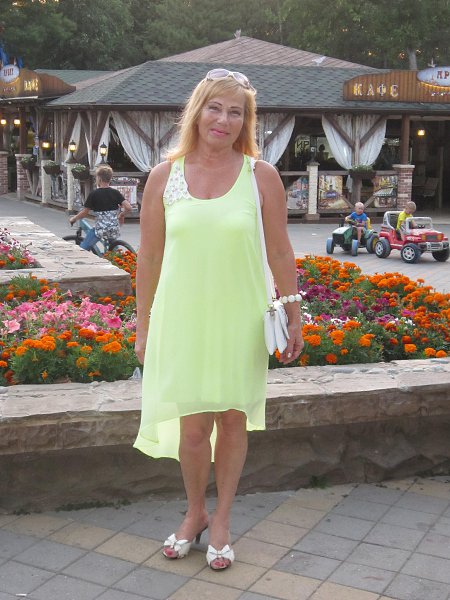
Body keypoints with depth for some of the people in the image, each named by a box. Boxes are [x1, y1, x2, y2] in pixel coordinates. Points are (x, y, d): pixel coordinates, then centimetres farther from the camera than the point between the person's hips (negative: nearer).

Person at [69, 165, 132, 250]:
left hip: (100, 229, -4)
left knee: (82, 249, 2)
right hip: (114, 230, 4)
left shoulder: (94, 194, -7)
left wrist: (74, 218, 15)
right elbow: (128, 207, -6)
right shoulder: (115, 193, 1)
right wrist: (121, 215, 13)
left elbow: (85, 212, -3)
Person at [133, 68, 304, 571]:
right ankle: (195, 513, 30)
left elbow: (280, 254, 2)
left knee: (232, 419, 9)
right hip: (183, 317, 0)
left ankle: (221, 520, 27)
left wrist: (294, 318, 3)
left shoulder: (261, 177, -2)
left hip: (240, 318, 0)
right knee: (193, 425, 4)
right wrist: (143, 326, 6)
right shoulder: (164, 176, 0)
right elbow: (148, 257, 4)